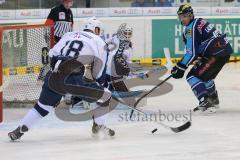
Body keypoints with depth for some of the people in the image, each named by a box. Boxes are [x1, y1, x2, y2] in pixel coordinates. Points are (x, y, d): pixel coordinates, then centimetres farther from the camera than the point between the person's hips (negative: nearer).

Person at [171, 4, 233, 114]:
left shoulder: (191, 29, -14)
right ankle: (213, 100, 50)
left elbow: (192, 53, -17)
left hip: (217, 53, -10)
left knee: (193, 76, -10)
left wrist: (180, 68, -13)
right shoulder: (199, 22, 16)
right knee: (205, 75, 31)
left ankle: (206, 103, -23)